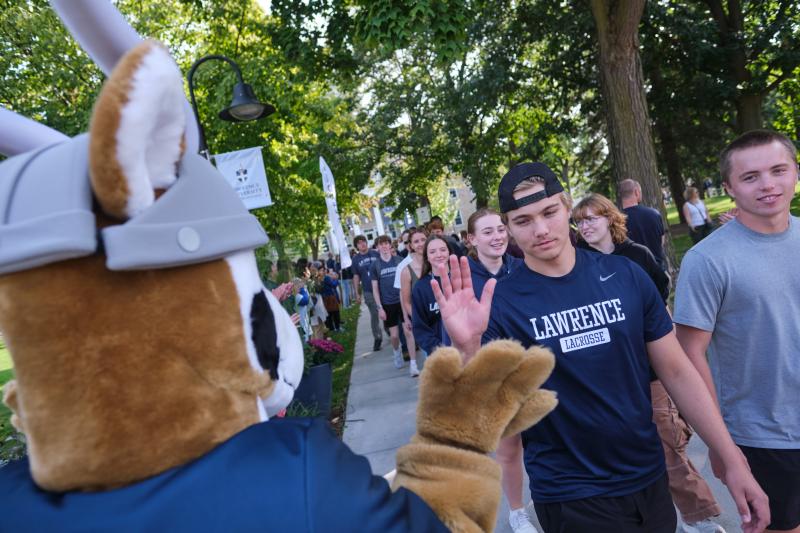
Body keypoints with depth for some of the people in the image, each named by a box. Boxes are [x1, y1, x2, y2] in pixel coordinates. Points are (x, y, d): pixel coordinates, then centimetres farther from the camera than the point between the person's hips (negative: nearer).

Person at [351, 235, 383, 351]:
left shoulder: (376, 253, -1)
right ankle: (377, 338, 20)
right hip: (368, 292, 0)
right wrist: (357, 293, 2)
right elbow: (356, 277, 5)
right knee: (374, 315, 6)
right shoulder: (356, 259, 2)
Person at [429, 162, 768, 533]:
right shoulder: (501, 303, -14)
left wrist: (733, 461, -1)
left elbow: (677, 372, 0)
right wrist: (467, 347, -37)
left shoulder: (625, 275, -6)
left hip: (649, 478, 4)